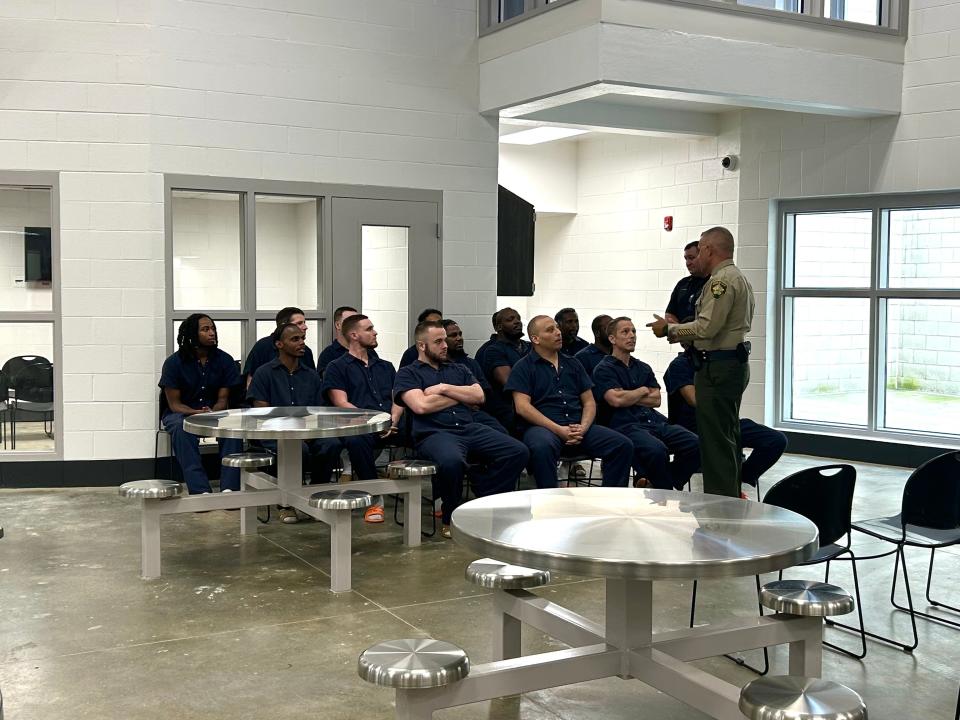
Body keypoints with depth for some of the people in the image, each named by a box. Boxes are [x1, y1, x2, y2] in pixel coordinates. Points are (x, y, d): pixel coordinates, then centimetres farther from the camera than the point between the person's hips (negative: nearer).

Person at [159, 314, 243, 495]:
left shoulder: (224, 360, -1)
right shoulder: (174, 362, -7)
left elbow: (223, 399, -1)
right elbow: (174, 403, -9)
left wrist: (212, 412, -25)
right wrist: (197, 413, -28)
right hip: (181, 412, -1)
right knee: (181, 428, -37)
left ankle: (229, 487, -38)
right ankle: (200, 490, -45)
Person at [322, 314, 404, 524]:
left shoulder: (386, 366, 28)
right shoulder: (337, 368, 13)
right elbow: (342, 404, -1)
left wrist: (393, 420, -6)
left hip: (390, 426, 4)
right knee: (356, 441, -39)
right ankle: (375, 499, -25)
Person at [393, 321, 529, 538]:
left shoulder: (458, 370, 29)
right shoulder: (407, 374, 12)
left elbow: (479, 396, 13)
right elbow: (421, 405, -6)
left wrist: (445, 389, 1)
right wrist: (460, 396, 6)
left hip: (470, 428, 6)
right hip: (434, 433, -5)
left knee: (518, 451, -18)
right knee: (451, 461, -40)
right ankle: (450, 518, -13)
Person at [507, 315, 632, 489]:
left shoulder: (573, 364, 22)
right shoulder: (523, 367, 7)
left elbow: (589, 403, 18)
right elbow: (522, 407, -5)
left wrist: (583, 428, -4)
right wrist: (559, 430, -14)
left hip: (578, 427, 5)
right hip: (542, 427, -5)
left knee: (623, 445, -17)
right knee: (542, 447, -41)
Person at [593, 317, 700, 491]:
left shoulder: (643, 368, 26)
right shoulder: (603, 369, 6)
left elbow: (656, 400, 13)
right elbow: (616, 400, -10)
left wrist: (628, 397, 1)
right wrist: (642, 391, 6)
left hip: (654, 421, 7)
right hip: (626, 425, -6)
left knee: (695, 444, -18)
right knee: (657, 449, -37)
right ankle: (666, 491, -11)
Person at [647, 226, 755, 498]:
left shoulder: (722, 280, -14)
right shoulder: (738, 278, 19)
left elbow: (707, 327, -22)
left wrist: (669, 329, -9)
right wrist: (679, 333, 16)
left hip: (718, 368, -11)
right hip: (734, 363, 11)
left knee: (715, 440, -8)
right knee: (728, 437, 16)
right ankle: (732, 499, 24)